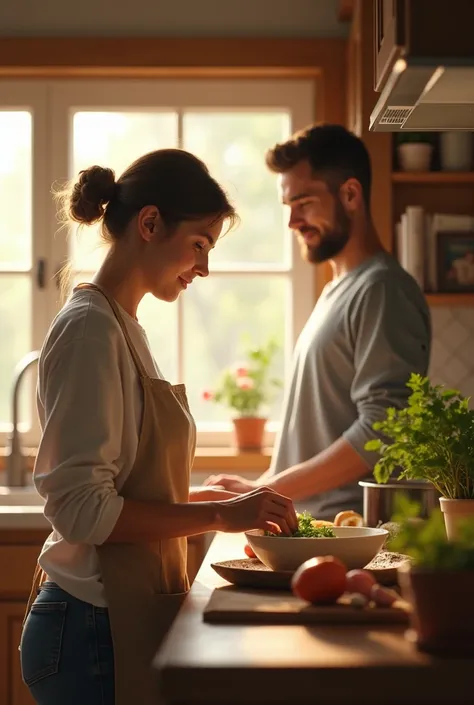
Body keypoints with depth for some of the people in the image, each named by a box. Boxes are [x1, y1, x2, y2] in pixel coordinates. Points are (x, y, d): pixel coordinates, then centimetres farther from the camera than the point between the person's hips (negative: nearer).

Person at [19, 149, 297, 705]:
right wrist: (218, 515, -18)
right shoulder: (90, 327, -14)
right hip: (94, 629, -9)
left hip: (131, 612, 9)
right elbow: (80, 507, -20)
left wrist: (210, 498, 6)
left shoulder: (123, 327, 14)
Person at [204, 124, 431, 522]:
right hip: (308, 526, 8)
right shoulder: (338, 292, 19)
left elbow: (381, 433, -20)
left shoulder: (383, 291, -11)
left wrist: (267, 492, -17)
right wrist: (267, 490, 9)